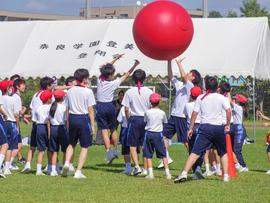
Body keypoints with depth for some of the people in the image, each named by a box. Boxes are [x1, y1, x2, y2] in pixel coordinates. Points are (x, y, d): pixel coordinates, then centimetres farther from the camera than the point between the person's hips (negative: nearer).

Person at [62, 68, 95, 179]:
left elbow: (67, 108, 7)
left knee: (71, 144, 20)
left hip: (72, 118, 4)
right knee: (84, 147, 4)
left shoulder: (70, 91, 5)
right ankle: (78, 172, -1)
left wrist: (67, 123, 14)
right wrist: (93, 125, -3)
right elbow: (90, 110, -7)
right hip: (84, 118, -4)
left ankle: (67, 163, -2)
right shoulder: (88, 92, -8)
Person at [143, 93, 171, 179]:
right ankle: (167, 173, 1)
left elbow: (145, 122, 6)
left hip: (148, 133, 0)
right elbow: (165, 122, 9)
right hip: (158, 134, 0)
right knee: (163, 155, 6)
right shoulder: (162, 113, -4)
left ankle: (150, 173, -1)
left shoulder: (147, 112, -4)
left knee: (148, 155, 7)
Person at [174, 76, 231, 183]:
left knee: (195, 152, -8)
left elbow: (194, 113, 2)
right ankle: (226, 175, 14)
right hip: (219, 127, 1)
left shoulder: (200, 98, 4)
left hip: (205, 127, -1)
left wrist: (191, 128, 7)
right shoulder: (221, 98, 3)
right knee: (223, 152, 19)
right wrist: (228, 125, 4)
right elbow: (228, 110, -8)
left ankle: (184, 173, -21)